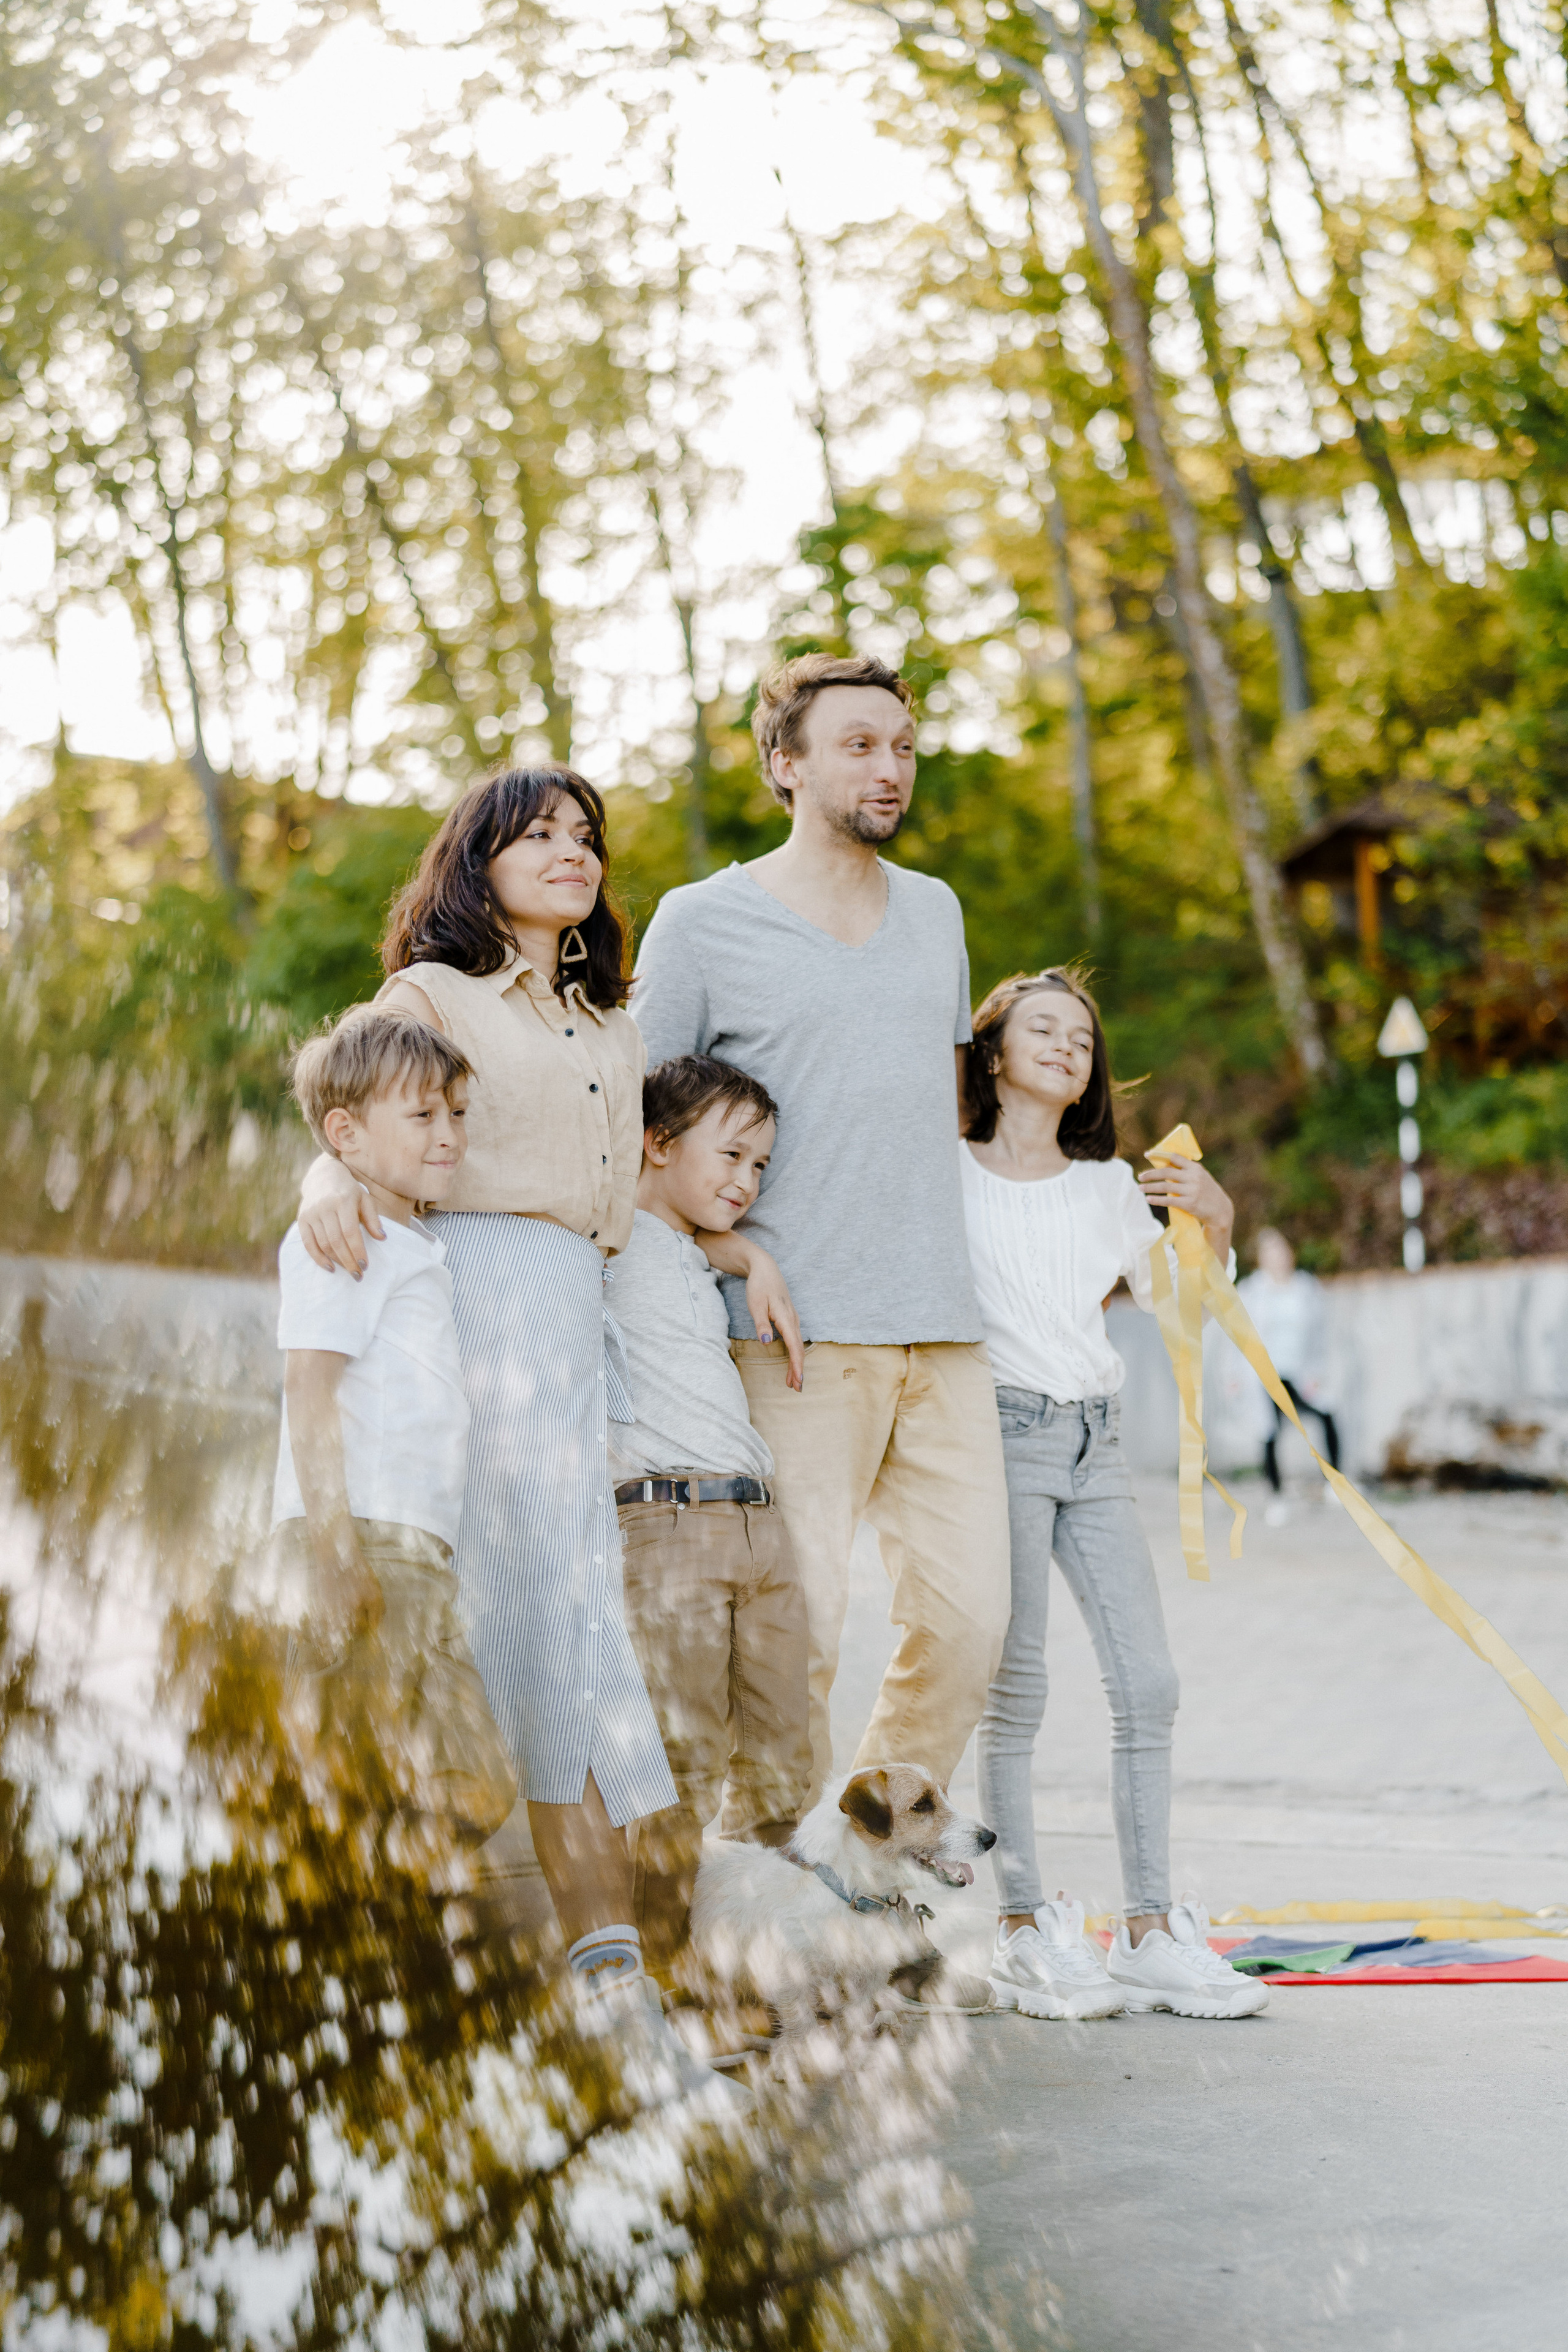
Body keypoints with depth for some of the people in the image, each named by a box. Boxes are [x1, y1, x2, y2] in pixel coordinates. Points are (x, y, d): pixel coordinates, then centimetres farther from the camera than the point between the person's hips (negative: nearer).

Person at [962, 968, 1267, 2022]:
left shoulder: (1108, 1185, 18)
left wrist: (1215, 1223, -4)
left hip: (1096, 1441, 5)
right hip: (1002, 1430, -5)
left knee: (1148, 1683, -1)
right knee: (1015, 1688, -6)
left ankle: (1151, 1930, 5)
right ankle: (1025, 1934, 1)